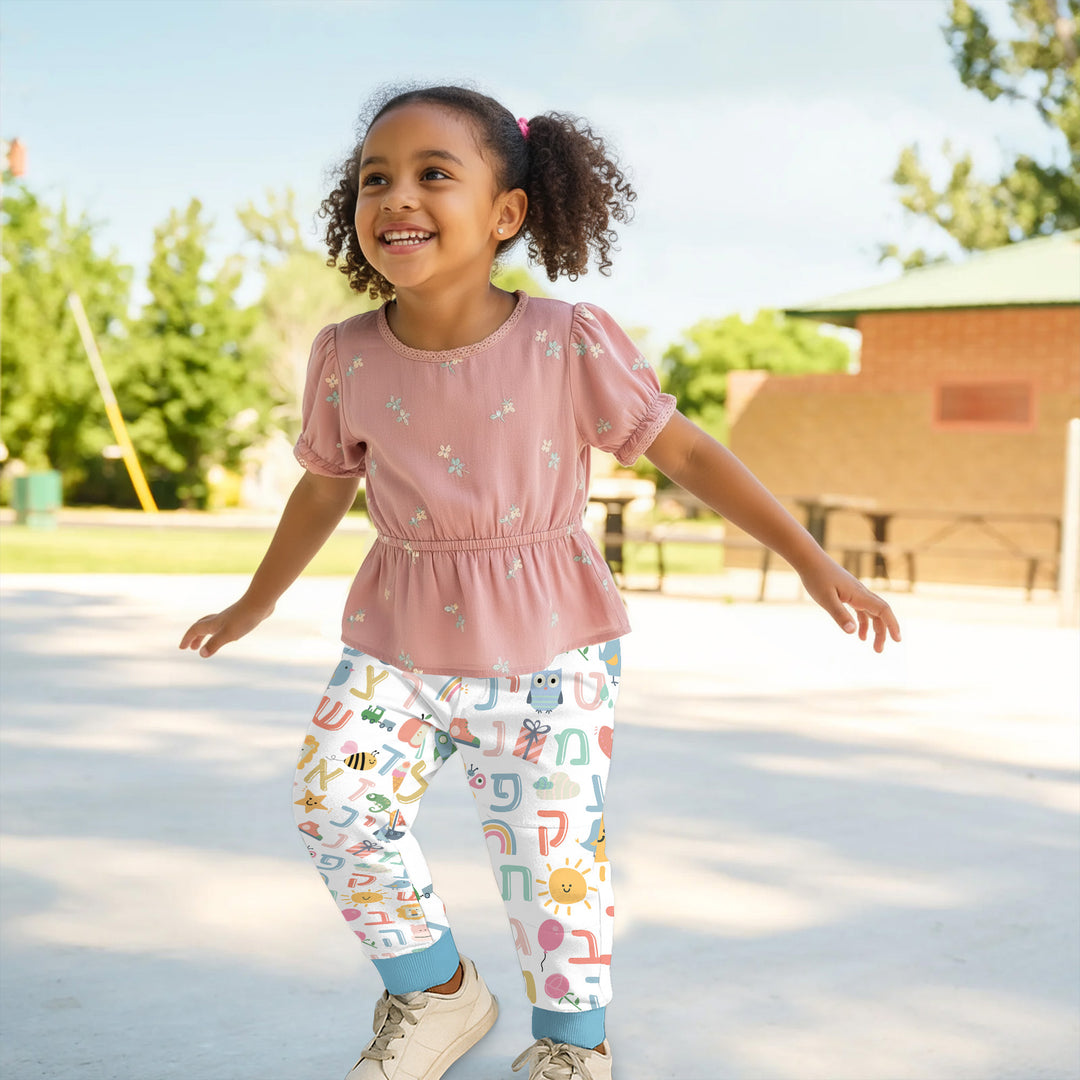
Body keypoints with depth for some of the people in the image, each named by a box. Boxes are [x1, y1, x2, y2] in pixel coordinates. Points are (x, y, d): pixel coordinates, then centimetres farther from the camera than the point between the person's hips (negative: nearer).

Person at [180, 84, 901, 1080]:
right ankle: (436, 995, 14)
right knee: (334, 798, -11)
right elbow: (324, 486, 13)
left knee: (552, 846, 0)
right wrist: (256, 603, 25)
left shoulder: (570, 344, -14)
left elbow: (683, 449, -5)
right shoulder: (347, 358, -5)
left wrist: (812, 563, -5)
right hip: (399, 645, 3)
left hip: (548, 650, -2)